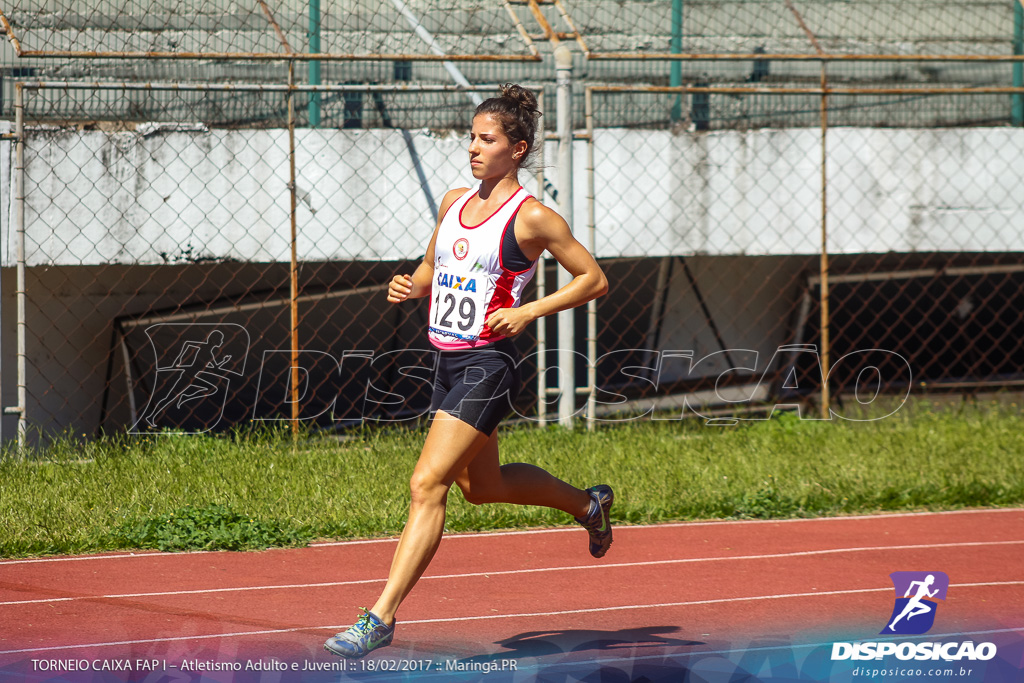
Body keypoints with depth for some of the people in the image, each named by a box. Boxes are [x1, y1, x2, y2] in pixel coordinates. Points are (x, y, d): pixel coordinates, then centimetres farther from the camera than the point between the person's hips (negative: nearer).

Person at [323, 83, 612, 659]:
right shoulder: (453, 202, 10)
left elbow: (595, 280, -5)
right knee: (482, 485, 23)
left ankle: (382, 618, -17)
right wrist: (408, 287, 1)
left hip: (489, 365, -9)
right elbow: (432, 271, 24)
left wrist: (528, 312, -15)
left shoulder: (533, 217, -10)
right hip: (450, 363, 9)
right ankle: (588, 504, 48)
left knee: (427, 484, -16)